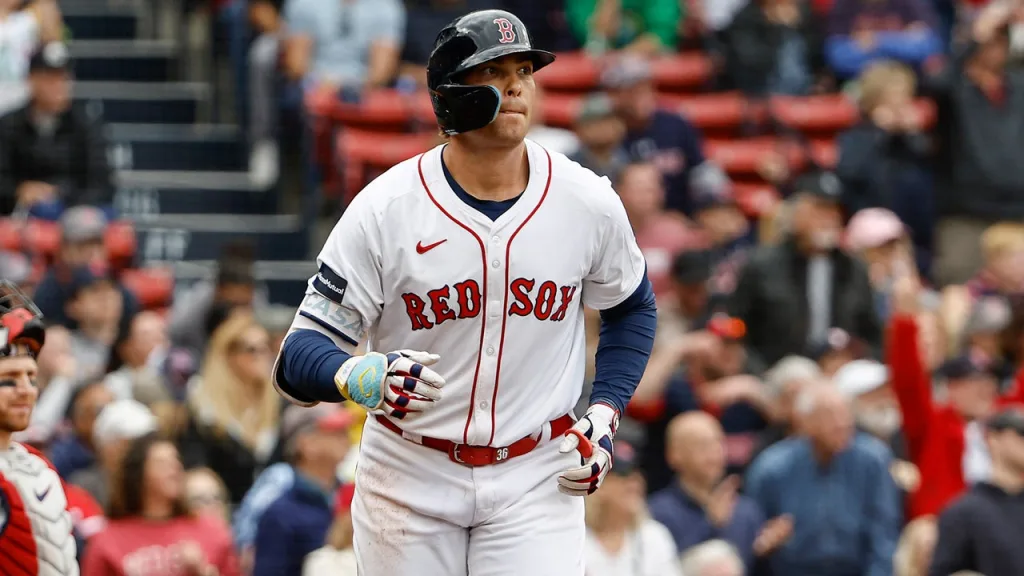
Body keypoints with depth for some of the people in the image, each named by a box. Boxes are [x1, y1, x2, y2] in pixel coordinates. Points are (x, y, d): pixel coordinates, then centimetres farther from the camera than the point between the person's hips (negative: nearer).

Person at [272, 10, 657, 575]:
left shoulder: (589, 203, -5)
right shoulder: (383, 210, -13)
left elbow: (631, 308, 15)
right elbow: (299, 357, -14)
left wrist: (604, 413, 1)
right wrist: (365, 377, -37)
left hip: (535, 480, 1)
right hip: (409, 475, -1)